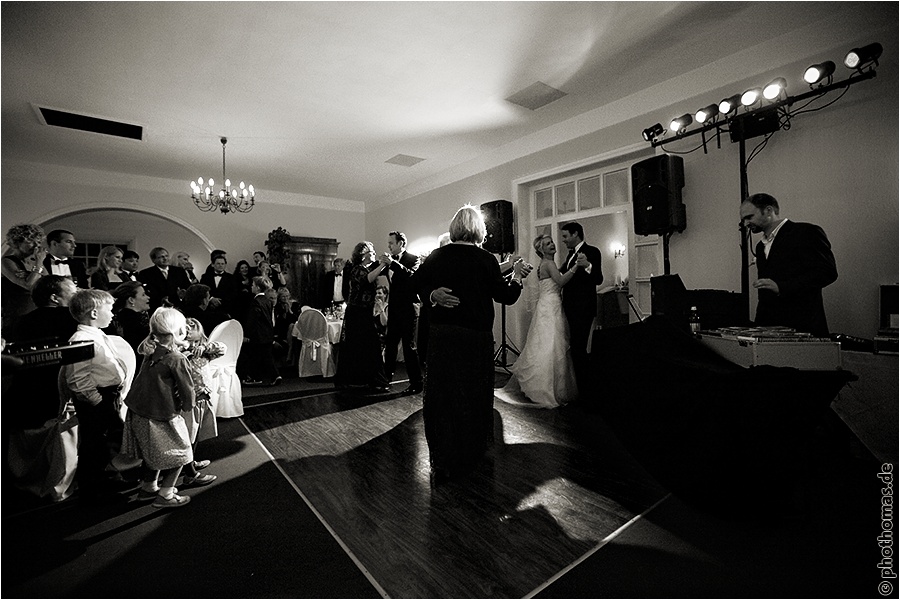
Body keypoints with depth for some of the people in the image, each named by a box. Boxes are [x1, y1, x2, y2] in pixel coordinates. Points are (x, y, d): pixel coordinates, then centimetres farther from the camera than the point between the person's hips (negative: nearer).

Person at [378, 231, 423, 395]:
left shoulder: (413, 259, -6)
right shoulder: (391, 260, 12)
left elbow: (413, 276, -26)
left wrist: (393, 263, -25)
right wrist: (383, 264, -2)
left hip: (408, 308, -7)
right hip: (394, 308, 7)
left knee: (409, 346, -3)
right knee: (390, 343, 16)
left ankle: (416, 383, 6)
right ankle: (387, 375, 34)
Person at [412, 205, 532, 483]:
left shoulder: (435, 256, 1)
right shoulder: (485, 259, -10)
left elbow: (416, 283, 8)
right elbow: (505, 296, -6)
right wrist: (516, 276, 9)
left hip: (440, 335, 4)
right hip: (475, 335, -3)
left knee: (440, 394, 11)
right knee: (472, 394, 12)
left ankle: (441, 462, 21)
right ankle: (469, 456, 28)